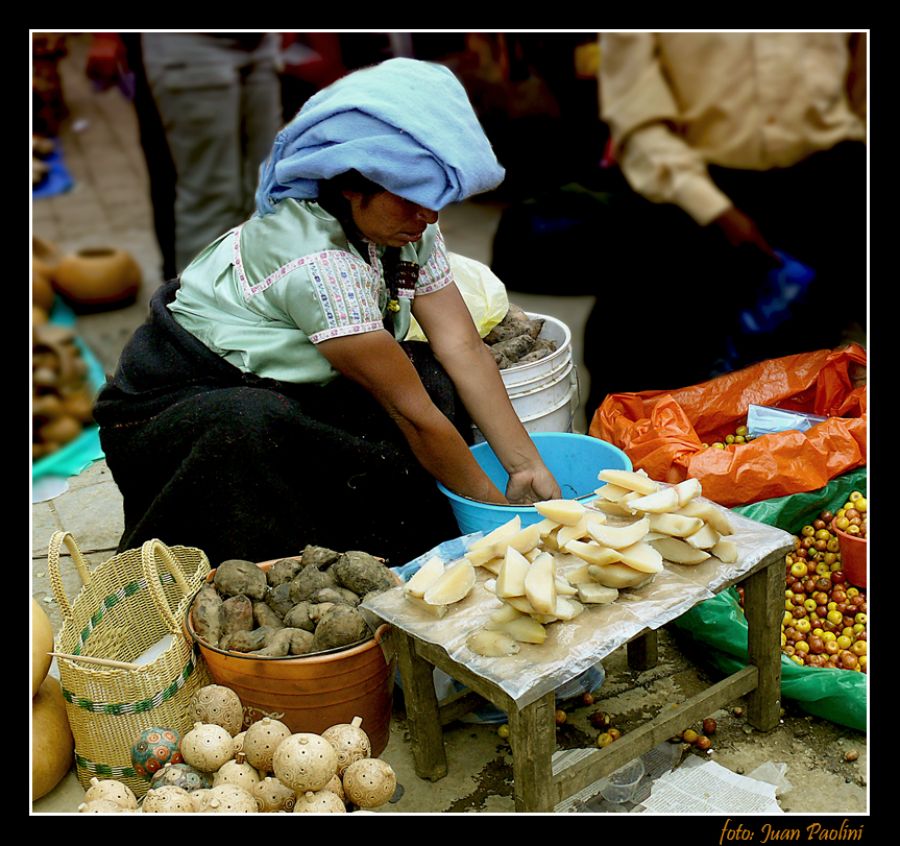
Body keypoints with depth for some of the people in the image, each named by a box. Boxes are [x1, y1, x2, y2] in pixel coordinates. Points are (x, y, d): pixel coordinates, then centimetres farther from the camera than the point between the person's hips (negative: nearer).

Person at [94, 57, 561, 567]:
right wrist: (495, 505, -18)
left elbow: (464, 347, -8)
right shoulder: (316, 263, -32)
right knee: (250, 427, -42)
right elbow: (410, 411, -27)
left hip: (285, 399, 8)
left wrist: (528, 465, -14)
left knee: (437, 379, -12)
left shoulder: (405, 225, -7)